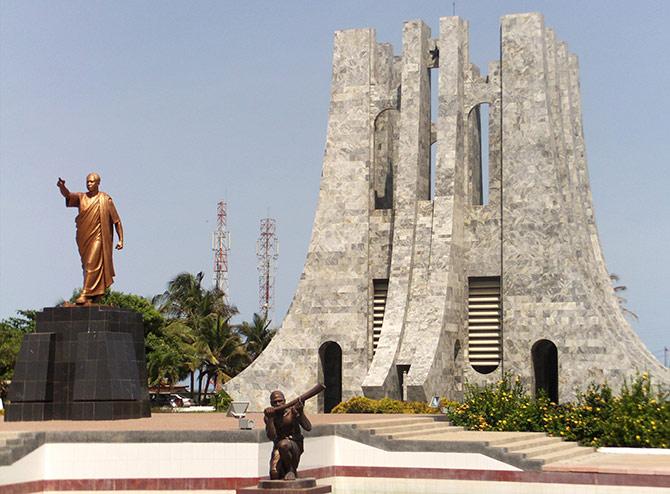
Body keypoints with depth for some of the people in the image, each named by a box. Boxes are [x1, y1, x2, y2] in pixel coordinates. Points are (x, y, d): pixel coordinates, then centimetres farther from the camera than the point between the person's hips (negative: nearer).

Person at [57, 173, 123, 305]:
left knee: (92, 265, -14)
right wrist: (62, 187, -35)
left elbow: (116, 221, 0)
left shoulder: (105, 200, -1)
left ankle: (85, 294, -17)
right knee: (87, 266, 10)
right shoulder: (81, 197, 8)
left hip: (97, 238, -5)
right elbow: (67, 195, -12)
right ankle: (96, 293, 19)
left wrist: (120, 239, -5)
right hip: (83, 238, 5)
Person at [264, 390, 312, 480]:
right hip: (278, 447, 3)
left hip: (295, 445, -3)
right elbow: (271, 437, -16)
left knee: (283, 444, -38)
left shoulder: (293, 411, -10)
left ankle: (292, 470, -14)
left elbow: (308, 428, -18)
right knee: (275, 476, -13)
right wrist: (270, 418, -26)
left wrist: (301, 412, -31)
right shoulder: (269, 416, -3)